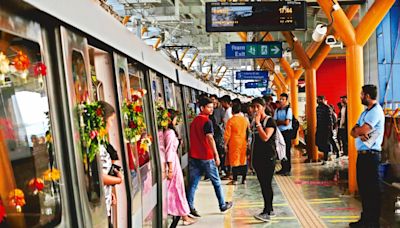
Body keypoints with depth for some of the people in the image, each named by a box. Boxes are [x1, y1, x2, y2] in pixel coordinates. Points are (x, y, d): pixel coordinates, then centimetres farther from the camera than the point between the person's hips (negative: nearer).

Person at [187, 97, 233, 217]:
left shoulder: (194, 121, 12)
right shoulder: (207, 121, -13)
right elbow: (210, 139, -18)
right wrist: (216, 155, -14)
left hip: (194, 156, 7)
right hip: (206, 157, -7)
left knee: (193, 183, 5)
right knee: (216, 182, 9)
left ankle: (190, 207, 2)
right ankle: (223, 205, 21)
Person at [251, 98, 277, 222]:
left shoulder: (270, 121, -9)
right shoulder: (255, 121, 12)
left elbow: (265, 137, -23)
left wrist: (258, 123, -17)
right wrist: (251, 155, 17)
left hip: (268, 157, -7)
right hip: (257, 157, 7)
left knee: (267, 184, -8)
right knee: (263, 185, 11)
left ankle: (267, 212, -6)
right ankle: (270, 210, 21)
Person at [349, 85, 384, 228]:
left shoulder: (376, 111, -13)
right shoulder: (365, 112, 17)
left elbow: (362, 130, -22)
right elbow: (353, 132, 10)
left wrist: (358, 131, 0)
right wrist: (360, 133, -12)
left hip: (370, 155, -9)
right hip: (362, 154, 9)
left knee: (372, 189, -1)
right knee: (363, 187, 15)